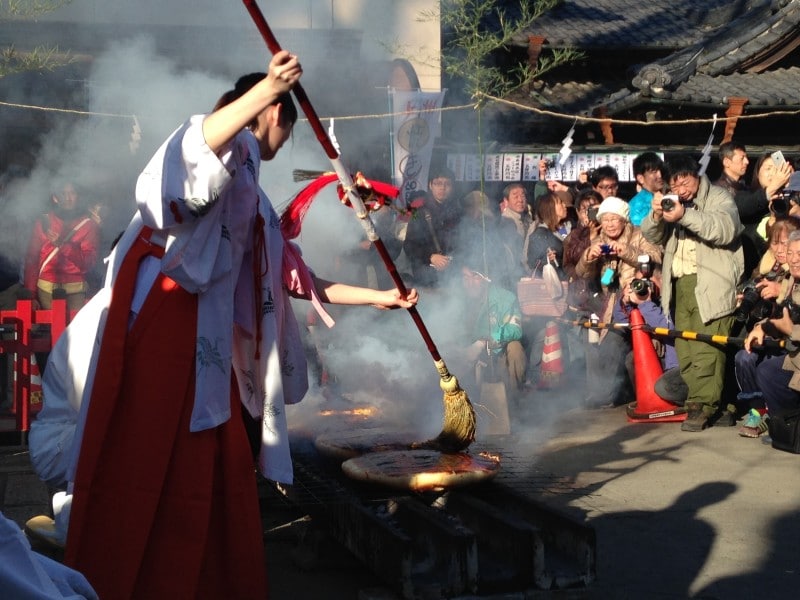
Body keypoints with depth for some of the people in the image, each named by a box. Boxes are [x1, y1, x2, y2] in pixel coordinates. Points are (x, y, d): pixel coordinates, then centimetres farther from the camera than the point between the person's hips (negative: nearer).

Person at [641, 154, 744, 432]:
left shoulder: (719, 198, 3)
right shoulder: (672, 202, 19)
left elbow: (726, 229, -16)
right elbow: (651, 235, 10)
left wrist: (685, 216, -26)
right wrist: (656, 215, -12)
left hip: (710, 284, -6)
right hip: (679, 284, 6)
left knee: (706, 348, -15)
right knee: (686, 351, 1)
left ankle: (701, 405, -12)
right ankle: (715, 405, 7)